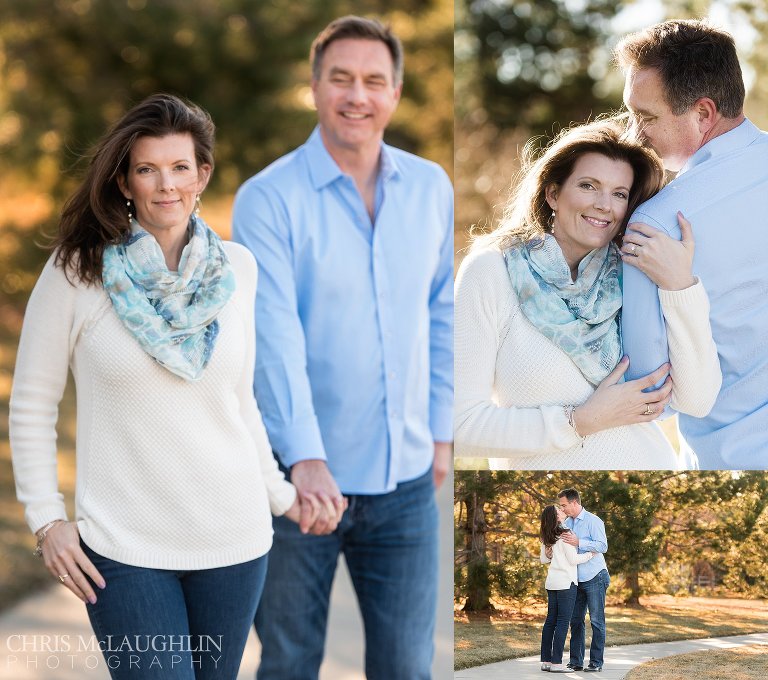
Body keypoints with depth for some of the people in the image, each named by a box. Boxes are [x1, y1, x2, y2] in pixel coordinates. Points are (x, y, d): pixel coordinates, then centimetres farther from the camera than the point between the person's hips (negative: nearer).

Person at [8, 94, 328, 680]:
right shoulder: (77, 271, -6)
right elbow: (32, 404, 0)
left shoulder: (237, 267, 5)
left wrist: (279, 493, 15)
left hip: (235, 539, 4)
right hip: (125, 547, -3)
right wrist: (47, 518, -6)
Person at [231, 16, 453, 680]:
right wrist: (305, 460, -31)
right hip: (299, 476, -3)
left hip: (405, 480, 3)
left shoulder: (431, 189, 4)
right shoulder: (269, 198, -11)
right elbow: (274, 335, -21)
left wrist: (441, 431, 10)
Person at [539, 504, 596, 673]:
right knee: (563, 622, -6)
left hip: (551, 583, 8)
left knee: (551, 621, 10)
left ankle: (546, 661, 9)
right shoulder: (564, 534, -14)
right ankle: (556, 663, -9)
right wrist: (590, 554, 0)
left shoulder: (546, 538, 9)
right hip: (566, 582, -8)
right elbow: (573, 559, -13)